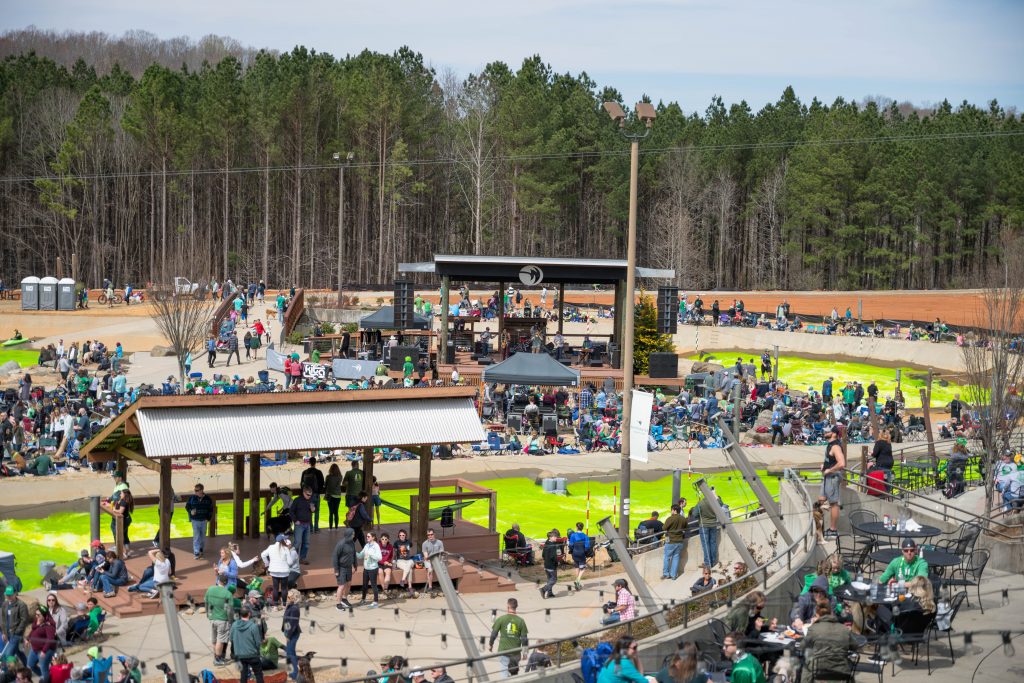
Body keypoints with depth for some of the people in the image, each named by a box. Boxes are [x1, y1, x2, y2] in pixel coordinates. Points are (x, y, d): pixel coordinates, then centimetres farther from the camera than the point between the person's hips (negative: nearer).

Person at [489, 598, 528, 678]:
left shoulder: (501, 619, -7)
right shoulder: (520, 621, -3)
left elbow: (494, 634, -2)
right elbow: (524, 638, -1)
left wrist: (491, 645, 15)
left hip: (503, 650, -2)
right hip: (516, 651, 2)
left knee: (504, 673, 0)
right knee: (514, 673, 20)